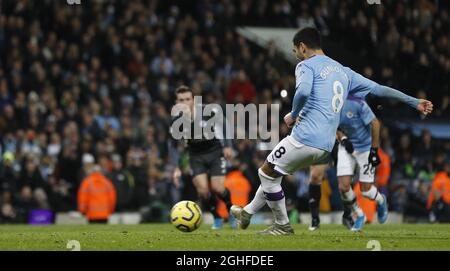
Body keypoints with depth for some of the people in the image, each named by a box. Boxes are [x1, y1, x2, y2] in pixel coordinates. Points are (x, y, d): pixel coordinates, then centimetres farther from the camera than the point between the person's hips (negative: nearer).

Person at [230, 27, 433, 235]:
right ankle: (248, 212, 34)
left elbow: (303, 91, -23)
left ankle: (282, 225, 13)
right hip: (327, 146, 8)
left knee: (267, 173, 8)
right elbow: (378, 89, 16)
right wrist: (414, 102, 18)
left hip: (305, 138, -8)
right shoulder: (343, 71, 20)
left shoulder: (307, 65, -1)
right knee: (272, 173, 24)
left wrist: (293, 115, -6)